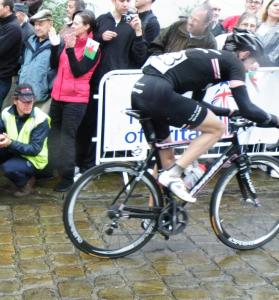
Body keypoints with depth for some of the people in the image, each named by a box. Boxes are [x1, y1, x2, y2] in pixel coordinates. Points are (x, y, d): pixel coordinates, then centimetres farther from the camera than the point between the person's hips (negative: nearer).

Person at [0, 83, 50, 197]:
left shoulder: (40, 119, -22)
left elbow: (35, 149, -24)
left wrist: (11, 143, -36)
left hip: (33, 159, -5)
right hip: (13, 151, 5)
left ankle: (26, 183, -1)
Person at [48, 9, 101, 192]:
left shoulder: (92, 48, -8)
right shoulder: (68, 40, 9)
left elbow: (78, 71, -17)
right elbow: (54, 64, 9)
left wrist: (70, 49, -23)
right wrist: (55, 45, -4)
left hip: (76, 98, -6)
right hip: (58, 95, 6)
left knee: (67, 136, -7)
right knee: (54, 133, 11)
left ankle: (68, 177, -1)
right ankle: (52, 169, 22)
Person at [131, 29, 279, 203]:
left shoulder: (210, 59, 28)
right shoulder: (233, 63, 4)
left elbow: (196, 103, 36)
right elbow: (247, 108, -4)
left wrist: (229, 112, 41)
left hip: (139, 92, 9)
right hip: (158, 93, -9)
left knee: (165, 157, 22)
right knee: (217, 128, 3)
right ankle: (173, 176, -3)